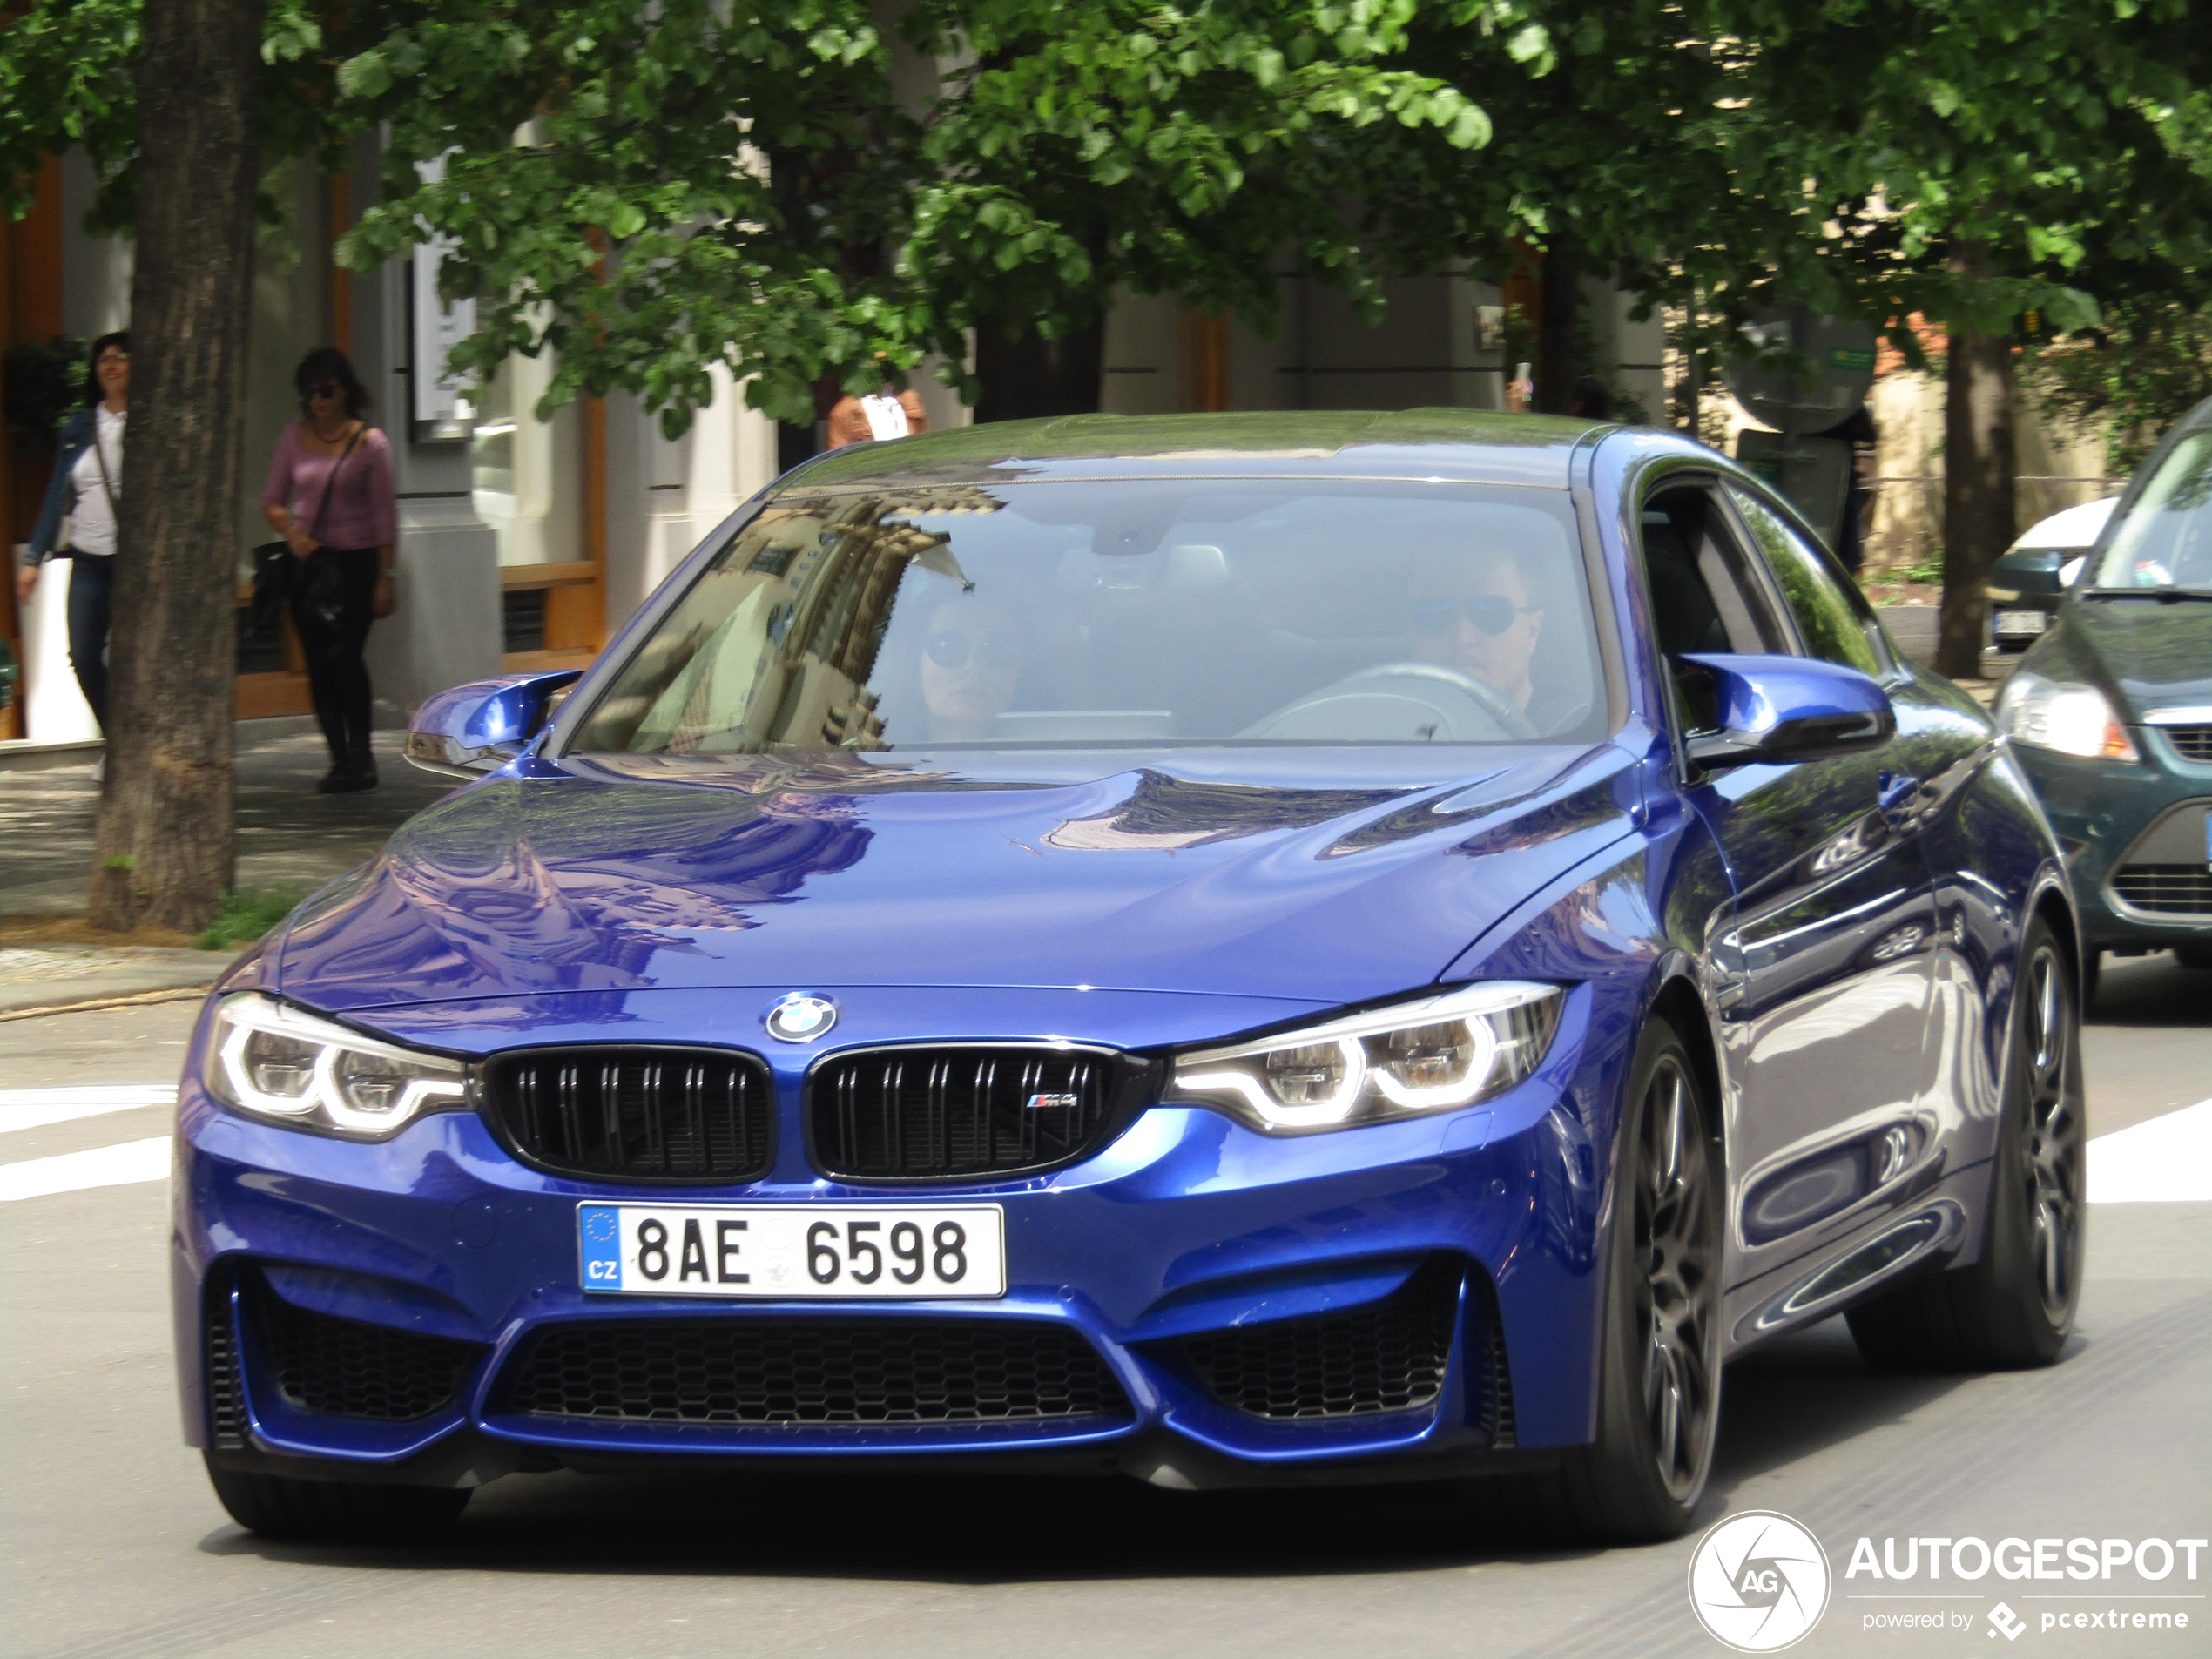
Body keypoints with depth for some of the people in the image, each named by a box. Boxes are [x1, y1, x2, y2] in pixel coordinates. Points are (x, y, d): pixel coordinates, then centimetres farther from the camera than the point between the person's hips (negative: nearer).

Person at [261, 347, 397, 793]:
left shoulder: (368, 442, -2)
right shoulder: (295, 437, 7)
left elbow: (384, 514, -1)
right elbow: (272, 501, 13)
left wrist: (387, 576, -5)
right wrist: (292, 534, -7)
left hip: (356, 560, -4)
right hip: (308, 563, 4)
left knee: (343, 656, -15)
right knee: (318, 663, 2)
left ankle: (360, 756, -7)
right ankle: (341, 760, 8)